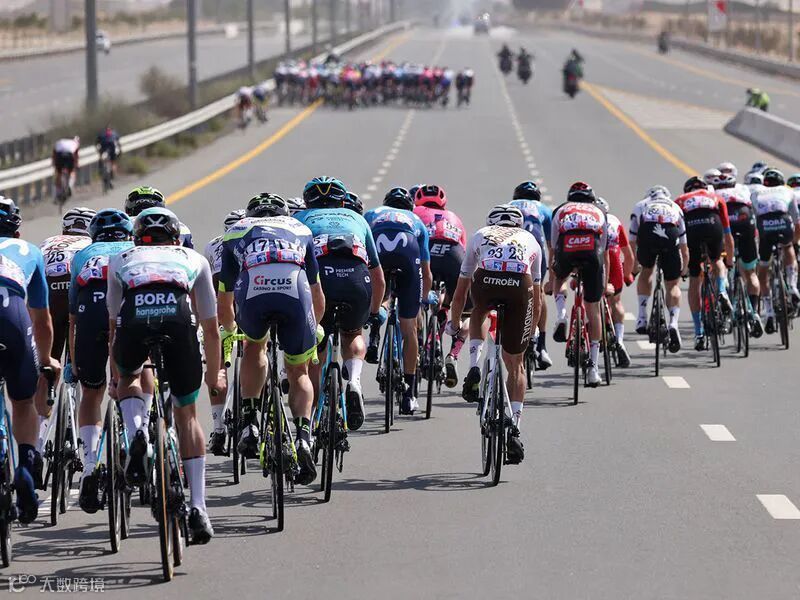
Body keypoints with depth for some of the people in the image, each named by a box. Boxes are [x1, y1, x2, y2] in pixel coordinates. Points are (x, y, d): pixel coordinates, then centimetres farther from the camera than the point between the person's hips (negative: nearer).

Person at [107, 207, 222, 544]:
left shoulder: (121, 261, 36)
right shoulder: (194, 260, 36)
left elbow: (114, 326, 42)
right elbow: (210, 328, 42)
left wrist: (116, 377, 55)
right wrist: (215, 375, 56)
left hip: (133, 320, 0)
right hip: (178, 320, 0)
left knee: (129, 378, 34)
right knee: (186, 414, 18)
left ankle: (136, 434, 4)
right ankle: (198, 509, 11)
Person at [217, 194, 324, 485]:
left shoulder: (236, 232, 35)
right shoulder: (300, 230, 37)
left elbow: (223, 304, 40)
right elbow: (319, 300, 43)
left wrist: (230, 329, 60)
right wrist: (312, 327, 62)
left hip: (253, 295, 0)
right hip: (296, 295, 0)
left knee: (254, 346, 31)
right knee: (298, 373, 18)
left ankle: (250, 423, 17)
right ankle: (303, 437, -5)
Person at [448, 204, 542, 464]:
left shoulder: (479, 236, 36)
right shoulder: (530, 240, 37)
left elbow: (460, 292, 41)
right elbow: (537, 300, 42)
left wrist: (454, 324, 57)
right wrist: (530, 331, 57)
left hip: (486, 280, 0)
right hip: (520, 285, 1)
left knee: (478, 313, 38)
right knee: (516, 363, 17)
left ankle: (474, 368, 17)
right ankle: (514, 427, 9)